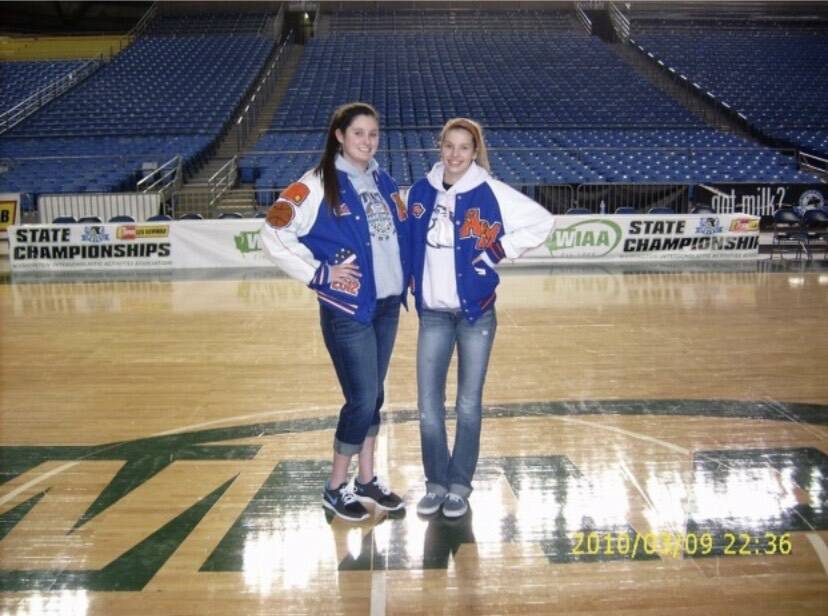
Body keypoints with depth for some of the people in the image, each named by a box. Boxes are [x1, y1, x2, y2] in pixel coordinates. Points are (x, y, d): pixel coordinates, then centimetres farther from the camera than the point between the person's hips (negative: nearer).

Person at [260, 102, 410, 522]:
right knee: (363, 399, -4)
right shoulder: (317, 186, -12)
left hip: (388, 304, 6)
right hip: (348, 310, -6)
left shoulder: (384, 183, 9)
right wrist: (318, 273, -15)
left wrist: (407, 274, 9)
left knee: (373, 395, 13)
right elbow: (273, 236, -14)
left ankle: (367, 479, 26)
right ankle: (336, 488, 13)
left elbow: (401, 232, 22)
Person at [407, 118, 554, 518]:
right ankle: (436, 483, 19)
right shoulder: (420, 192, 2)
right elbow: (407, 238, 18)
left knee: (468, 405, 7)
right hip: (432, 314, 3)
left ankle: (460, 486, 19)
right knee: (429, 406, 4)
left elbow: (542, 221, -10)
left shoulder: (490, 193, -9)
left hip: (476, 313, -3)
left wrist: (497, 252, -12)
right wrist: (411, 278, 9)